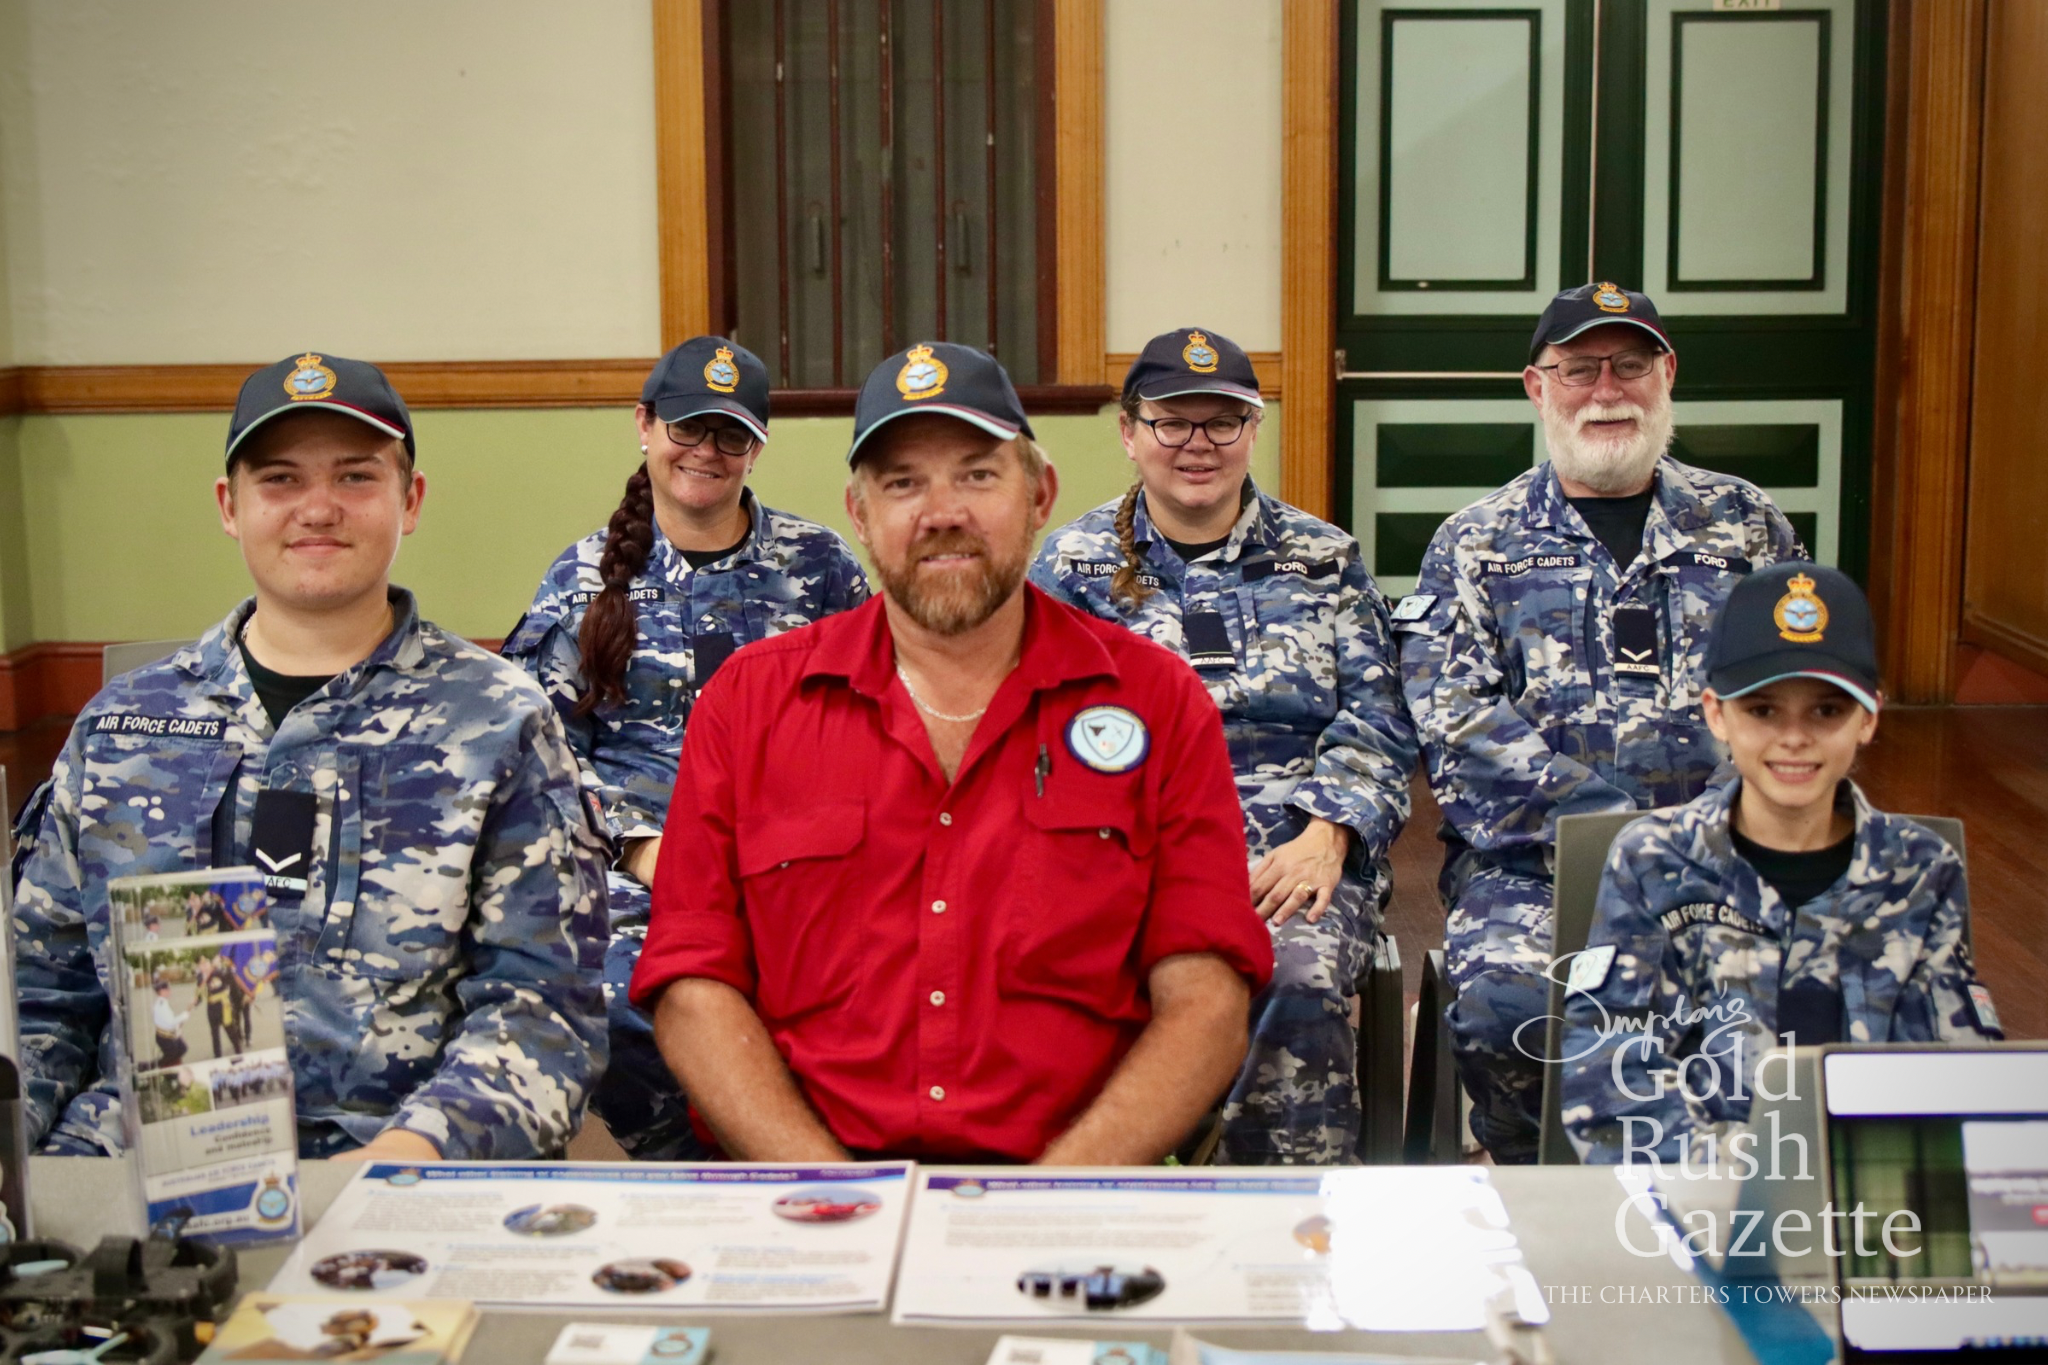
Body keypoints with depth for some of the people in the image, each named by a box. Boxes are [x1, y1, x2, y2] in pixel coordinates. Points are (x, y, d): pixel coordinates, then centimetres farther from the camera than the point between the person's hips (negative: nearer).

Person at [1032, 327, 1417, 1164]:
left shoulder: (1325, 560, 17)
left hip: (1295, 848, 1)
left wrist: (1323, 838, -10)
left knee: (1298, 979, -33)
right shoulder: (1072, 563, 15)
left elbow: (1377, 727, 10)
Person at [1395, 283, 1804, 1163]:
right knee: (1506, 1006, -30)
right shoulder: (1478, 545, 11)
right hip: (1531, 857, -1)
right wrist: (1618, 818, -14)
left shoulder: (1745, 525, 17)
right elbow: (1450, 715, -2)